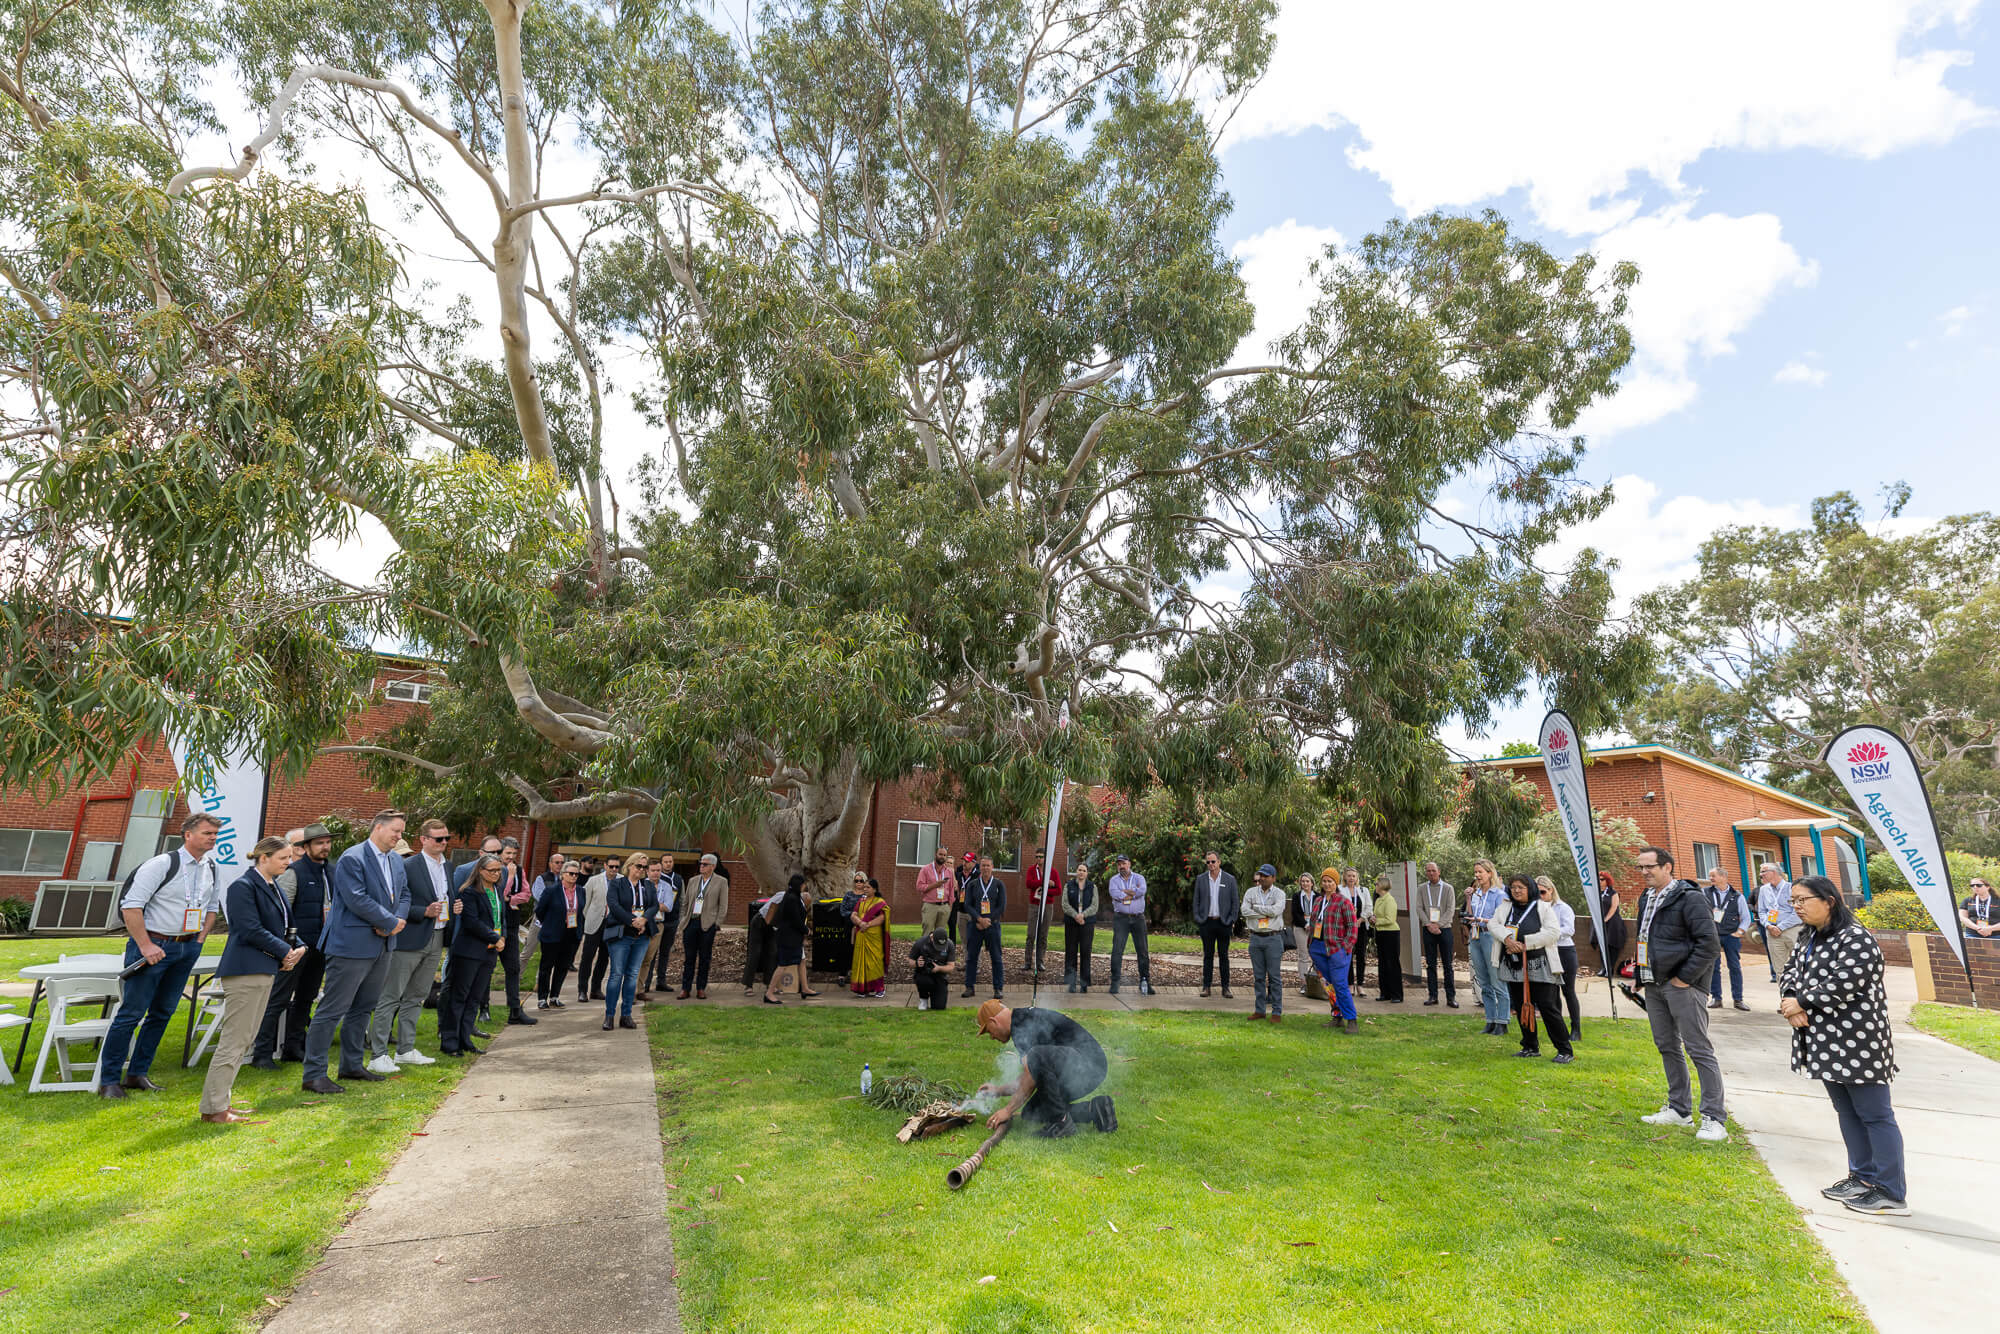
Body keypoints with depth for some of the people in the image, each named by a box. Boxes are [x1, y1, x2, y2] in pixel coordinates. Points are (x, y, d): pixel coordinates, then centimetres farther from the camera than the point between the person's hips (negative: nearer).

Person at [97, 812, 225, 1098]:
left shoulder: (212, 870, 8)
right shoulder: (161, 864, -12)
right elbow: (130, 906, -14)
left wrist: (199, 941, 9)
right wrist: (146, 946, -16)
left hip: (187, 947, 6)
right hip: (154, 944, -6)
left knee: (163, 1012, 11)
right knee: (132, 1012, -2)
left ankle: (137, 1073, 22)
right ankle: (108, 1080, 9)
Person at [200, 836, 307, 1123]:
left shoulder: (272, 886, 15)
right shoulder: (243, 886, -13)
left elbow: (284, 926, 18)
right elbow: (251, 930, -19)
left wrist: (298, 947, 0)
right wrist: (286, 952, -12)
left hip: (264, 970, 10)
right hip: (244, 970, -10)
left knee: (244, 1040, 15)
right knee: (234, 1040, -5)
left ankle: (218, 1102, 24)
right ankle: (213, 1109, 4)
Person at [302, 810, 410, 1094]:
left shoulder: (396, 860, 12)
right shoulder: (352, 859, -14)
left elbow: (404, 894, 16)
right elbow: (358, 900, -21)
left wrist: (397, 921, -3)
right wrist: (390, 922, -14)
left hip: (381, 945, 9)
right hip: (352, 945, -9)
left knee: (363, 1008, 17)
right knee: (333, 1010, -3)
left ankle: (352, 1065, 28)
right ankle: (314, 1075, 5)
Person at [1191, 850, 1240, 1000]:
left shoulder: (1230, 879, 0)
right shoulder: (1200, 879, 4)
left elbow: (1235, 902, 3)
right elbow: (1196, 900, 7)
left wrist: (1232, 921, -3)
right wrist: (1198, 919, -1)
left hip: (1223, 923, -1)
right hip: (1206, 922, 1)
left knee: (1224, 955, 5)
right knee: (1208, 955, 6)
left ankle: (1225, 987, 12)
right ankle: (1206, 986, 12)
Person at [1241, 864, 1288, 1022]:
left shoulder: (1279, 893, 0)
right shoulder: (1251, 892, 6)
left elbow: (1276, 910, -19)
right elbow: (1245, 911, -9)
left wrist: (1256, 907, -9)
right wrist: (1266, 913, -13)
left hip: (1273, 938, -3)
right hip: (1255, 937, 3)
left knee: (1274, 975, 0)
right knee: (1258, 976, 8)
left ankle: (1277, 1012, 7)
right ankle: (1259, 1010, 16)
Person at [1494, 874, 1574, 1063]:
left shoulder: (1543, 908, -1)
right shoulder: (1506, 908, 11)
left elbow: (1553, 933, -11)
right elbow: (1493, 923, 0)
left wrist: (1525, 943, -16)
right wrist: (1507, 939, -18)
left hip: (1539, 967, -4)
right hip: (1513, 967, 5)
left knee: (1548, 1007, -6)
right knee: (1521, 1007, 10)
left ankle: (1565, 1051, 4)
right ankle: (1531, 1047, 23)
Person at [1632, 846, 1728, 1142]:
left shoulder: (1689, 898, -12)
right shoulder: (1646, 899, 14)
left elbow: (1709, 943, -18)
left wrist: (1684, 977, -17)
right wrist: (1638, 975, 18)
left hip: (1681, 985, -9)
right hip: (1653, 985, 9)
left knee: (1699, 1050, -3)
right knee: (1667, 1047, 15)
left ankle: (1713, 1119, 4)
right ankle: (1679, 1109, 26)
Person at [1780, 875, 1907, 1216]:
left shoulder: (1855, 938, -17)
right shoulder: (1808, 937, 11)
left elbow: (1843, 984, -24)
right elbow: (1790, 971, 12)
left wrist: (1801, 1002, -14)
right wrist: (1789, 1001, -8)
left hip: (1857, 1043, -9)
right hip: (1826, 1043, 9)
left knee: (1875, 1115, 1)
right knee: (1846, 1112, 17)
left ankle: (1892, 1194, 10)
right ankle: (1863, 1177, 29)